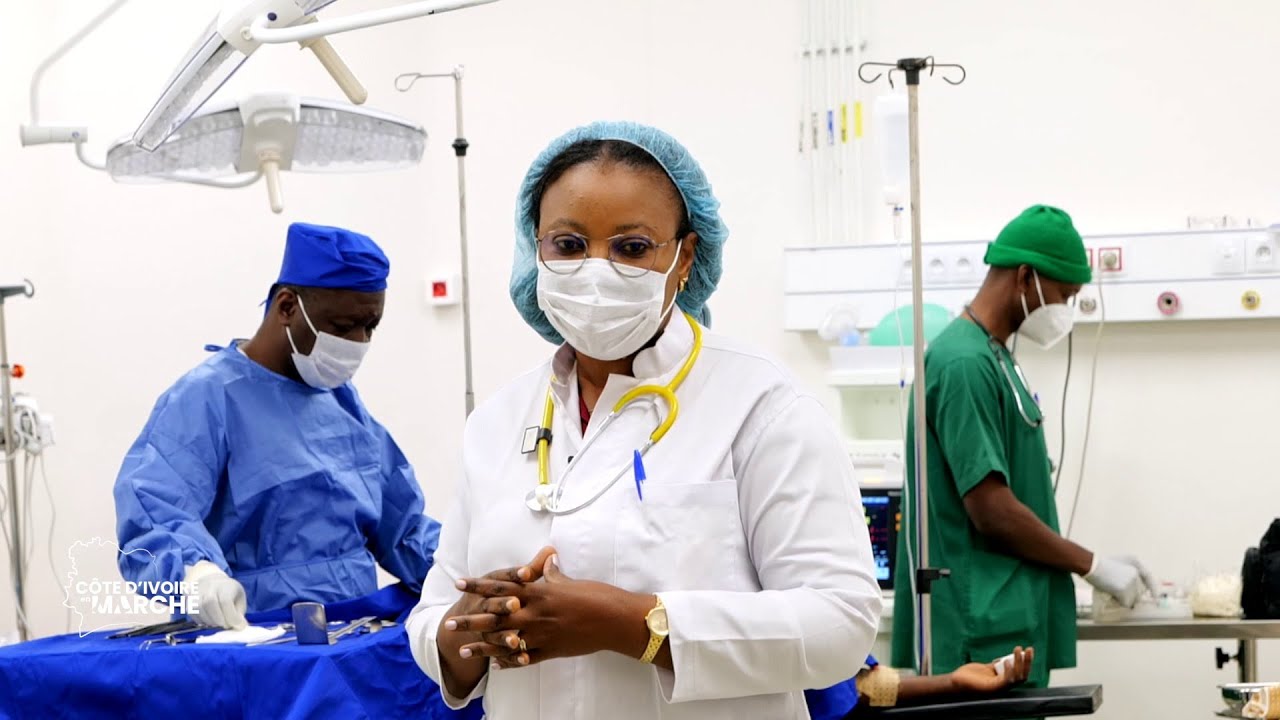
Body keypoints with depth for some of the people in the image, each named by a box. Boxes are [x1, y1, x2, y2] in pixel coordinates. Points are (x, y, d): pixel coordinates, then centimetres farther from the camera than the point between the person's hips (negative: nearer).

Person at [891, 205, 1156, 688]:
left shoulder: (995, 357, 15)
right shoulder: (964, 362, -16)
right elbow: (992, 510, -20)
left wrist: (1084, 564, 14)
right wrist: (1093, 566, -10)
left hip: (1015, 621, 10)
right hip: (988, 632, -10)